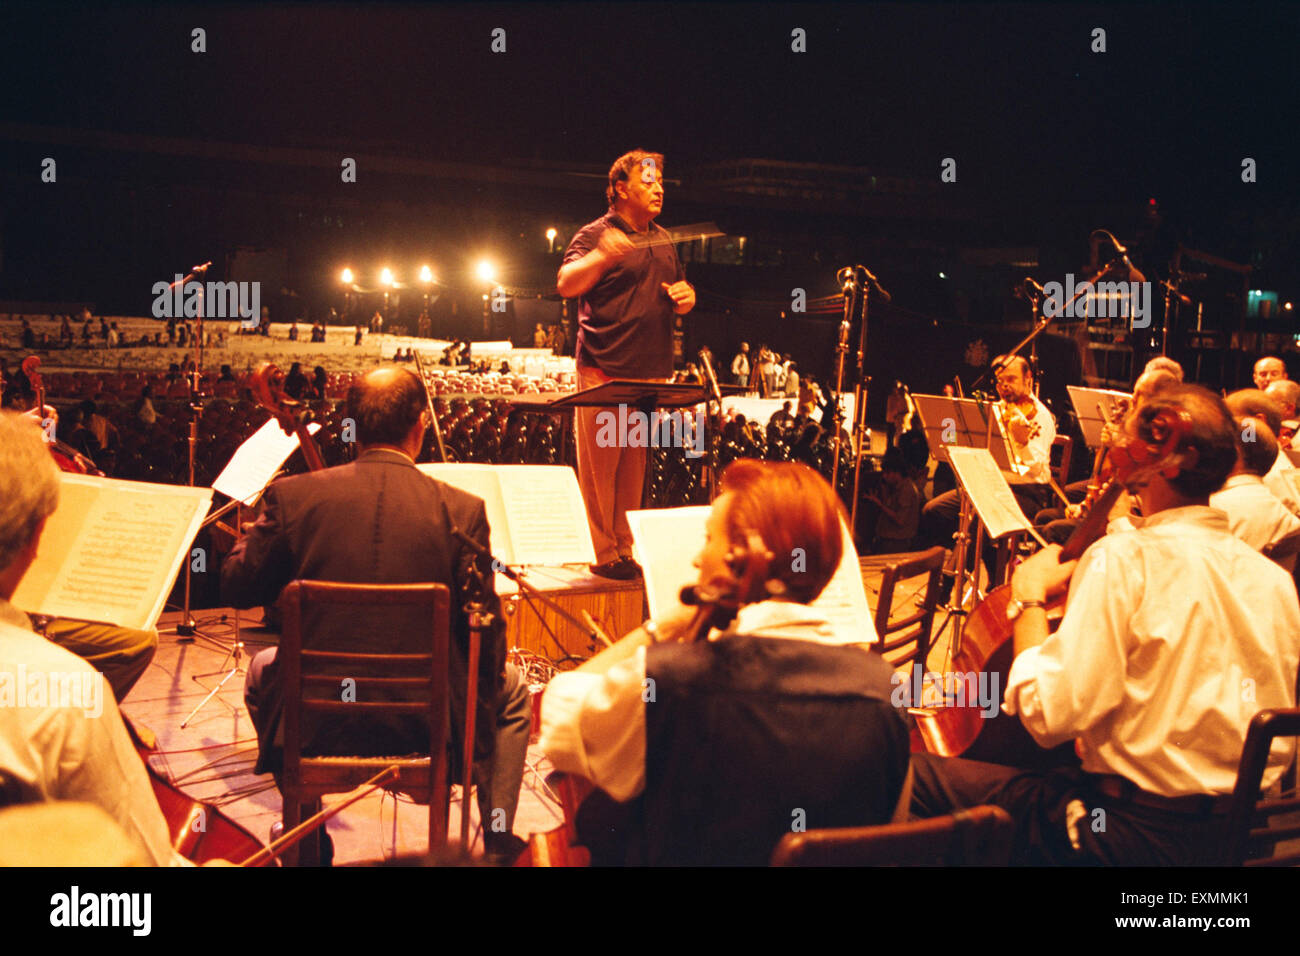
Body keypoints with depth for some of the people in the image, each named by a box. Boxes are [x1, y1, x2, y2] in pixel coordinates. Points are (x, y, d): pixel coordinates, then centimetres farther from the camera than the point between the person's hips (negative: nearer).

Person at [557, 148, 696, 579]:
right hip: (605, 372, -7)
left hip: (654, 372, 7)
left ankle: (626, 548, 19)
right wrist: (600, 258, -37)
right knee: (600, 465, -4)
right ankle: (603, 554, 2)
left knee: (636, 467, 11)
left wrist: (686, 297, 6)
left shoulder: (663, 240, 18)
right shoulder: (596, 234, -4)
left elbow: (680, 291, 30)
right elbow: (566, 285, -19)